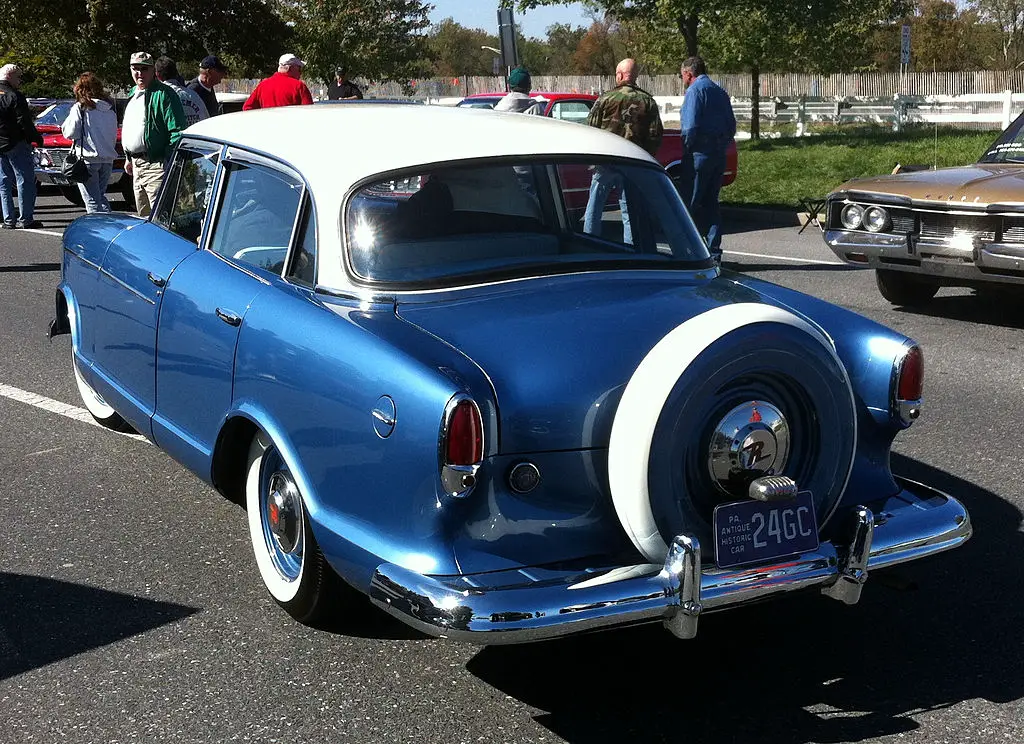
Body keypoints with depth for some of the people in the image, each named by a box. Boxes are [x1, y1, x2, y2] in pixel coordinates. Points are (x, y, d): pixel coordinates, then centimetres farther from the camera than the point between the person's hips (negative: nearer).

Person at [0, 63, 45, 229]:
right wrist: (37, 138, -3)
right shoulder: (15, 97, -12)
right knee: (25, 181, -1)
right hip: (16, 145, -7)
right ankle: (25, 219, -3)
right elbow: (25, 122, -15)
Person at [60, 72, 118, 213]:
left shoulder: (80, 108, -9)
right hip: (108, 159, 6)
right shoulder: (110, 109, 8)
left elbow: (69, 132, -7)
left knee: (92, 201, -2)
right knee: (101, 196, 17)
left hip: (88, 159, -6)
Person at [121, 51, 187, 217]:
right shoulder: (133, 94, 17)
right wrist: (128, 158, 24)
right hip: (136, 164, 9)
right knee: (143, 216, 17)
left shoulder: (164, 94, -12)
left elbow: (177, 131, -18)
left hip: (155, 165, -9)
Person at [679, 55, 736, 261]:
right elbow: (732, 126, 18)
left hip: (700, 153, -8)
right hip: (719, 155, 8)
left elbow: (691, 126, -17)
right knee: (711, 203, 12)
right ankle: (714, 253, 12)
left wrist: (686, 148, -7)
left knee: (689, 204, -4)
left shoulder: (695, 90, -8)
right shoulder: (720, 92, 18)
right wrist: (721, 146, 17)